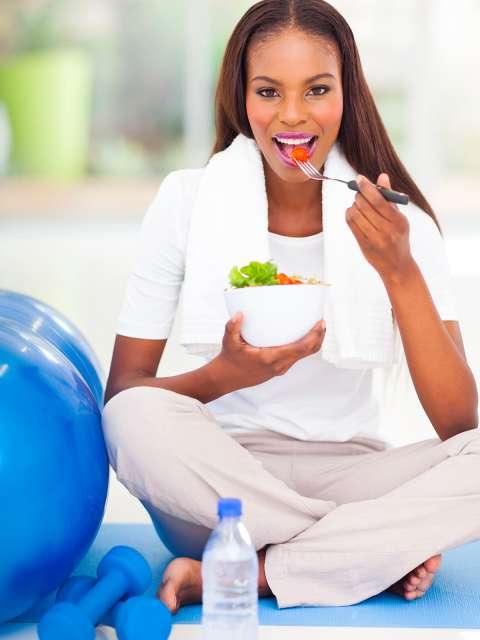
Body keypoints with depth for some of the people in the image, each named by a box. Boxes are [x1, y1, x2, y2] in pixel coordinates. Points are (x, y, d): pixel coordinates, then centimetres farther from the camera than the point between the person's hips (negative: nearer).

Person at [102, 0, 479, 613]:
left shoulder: (394, 220, -3)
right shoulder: (186, 201, -4)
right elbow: (120, 391, -5)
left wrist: (400, 273, -22)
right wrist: (225, 375, -24)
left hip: (348, 474, 1)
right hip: (221, 480, 0)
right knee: (137, 419, -32)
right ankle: (379, 555, -18)